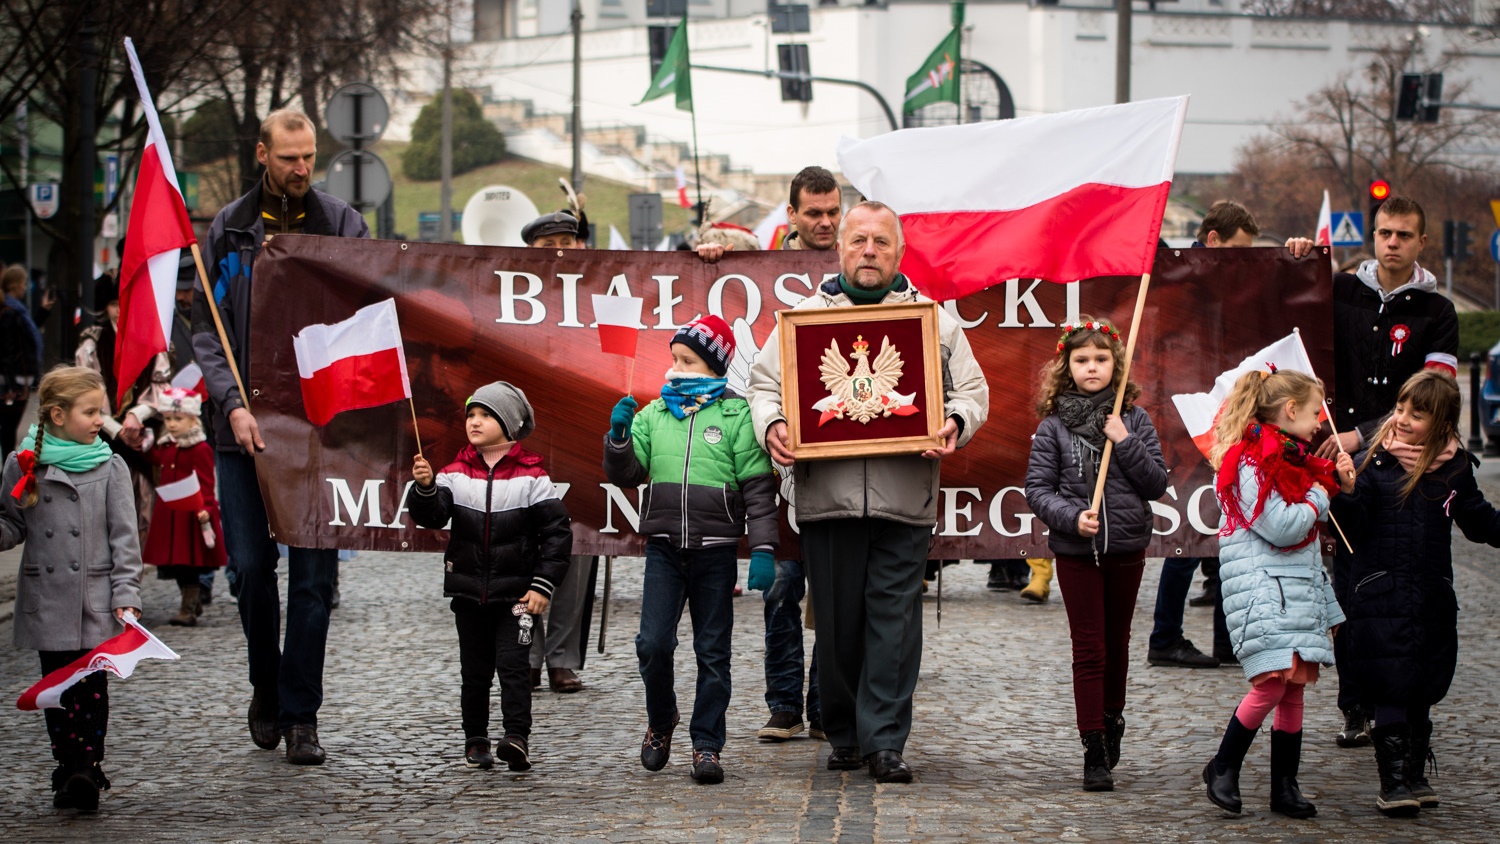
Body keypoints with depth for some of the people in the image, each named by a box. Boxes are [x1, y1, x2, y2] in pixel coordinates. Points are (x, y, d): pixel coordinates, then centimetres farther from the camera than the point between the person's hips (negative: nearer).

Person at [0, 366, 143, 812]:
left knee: (92, 684, -6)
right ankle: (67, 768, 11)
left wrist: (126, 596, -6)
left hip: (95, 602, -1)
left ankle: (88, 769, -6)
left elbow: (124, 537, 1)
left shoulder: (109, 468, 2)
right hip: (45, 599, 1)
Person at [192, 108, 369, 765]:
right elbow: (206, 327, 6)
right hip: (246, 426, 1)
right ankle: (266, 688, 25)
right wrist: (232, 403, -9)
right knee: (252, 566, 3)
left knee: (314, 574, -2)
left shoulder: (342, 223, 4)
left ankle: (301, 713, 5)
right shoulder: (229, 230, 7)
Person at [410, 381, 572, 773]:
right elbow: (432, 517, -7)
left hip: (516, 593, -3)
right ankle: (476, 741, 19)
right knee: (474, 670, 10)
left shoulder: (530, 476, -6)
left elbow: (557, 531, -4)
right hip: (468, 591, 4)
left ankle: (516, 737, -17)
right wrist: (425, 488, -28)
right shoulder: (456, 473, 3)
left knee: (512, 664, -12)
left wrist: (543, 585, -9)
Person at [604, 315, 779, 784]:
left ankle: (707, 745, 11)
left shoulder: (736, 415, -1)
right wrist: (619, 435, -9)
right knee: (653, 644, -5)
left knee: (712, 652, 4)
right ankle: (660, 721, 20)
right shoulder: (654, 414, 9)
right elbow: (626, 476, 9)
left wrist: (763, 548, -8)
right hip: (664, 548, 2)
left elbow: (758, 486, -2)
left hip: (715, 550, -2)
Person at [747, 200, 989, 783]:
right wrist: (772, 426, -7)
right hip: (827, 491, 0)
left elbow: (971, 389, 12)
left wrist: (954, 424, -9)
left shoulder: (933, 318, 12)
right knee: (837, 620, 4)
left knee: (895, 616, -3)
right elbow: (765, 382, 13)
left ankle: (885, 741, 0)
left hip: (905, 496, 0)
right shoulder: (804, 316, 12)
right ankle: (844, 736, 17)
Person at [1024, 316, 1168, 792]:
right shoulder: (1054, 425, -1)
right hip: (1076, 552, -2)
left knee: (1117, 645, 14)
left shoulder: (1134, 419, 2)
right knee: (1089, 650, -2)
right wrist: (1072, 516, -19)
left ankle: (1111, 718, 37)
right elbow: (1037, 488, -3)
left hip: (1127, 548, 2)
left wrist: (1126, 443, -13)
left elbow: (1157, 484, 0)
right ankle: (1095, 752, -1)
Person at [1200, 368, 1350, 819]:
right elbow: (1281, 528, -20)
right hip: (1262, 583, -9)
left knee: (1295, 689, 6)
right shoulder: (1252, 461, -14)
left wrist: (1339, 481, 12)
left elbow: (1312, 525, 27)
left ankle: (1285, 786, 10)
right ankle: (1223, 768, 2)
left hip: (1299, 582, 9)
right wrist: (1318, 499, -5)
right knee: (1272, 682, -15)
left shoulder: (1293, 457, 17)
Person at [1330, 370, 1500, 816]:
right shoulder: (1374, 462, -6)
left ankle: (1415, 777, 27)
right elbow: (1353, 525, -12)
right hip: (1380, 599, -4)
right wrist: (1345, 491, -28)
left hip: (1432, 601, 4)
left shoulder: (1455, 469, 4)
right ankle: (1392, 782, 3)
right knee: (1391, 694, -6)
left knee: (1422, 694, 13)